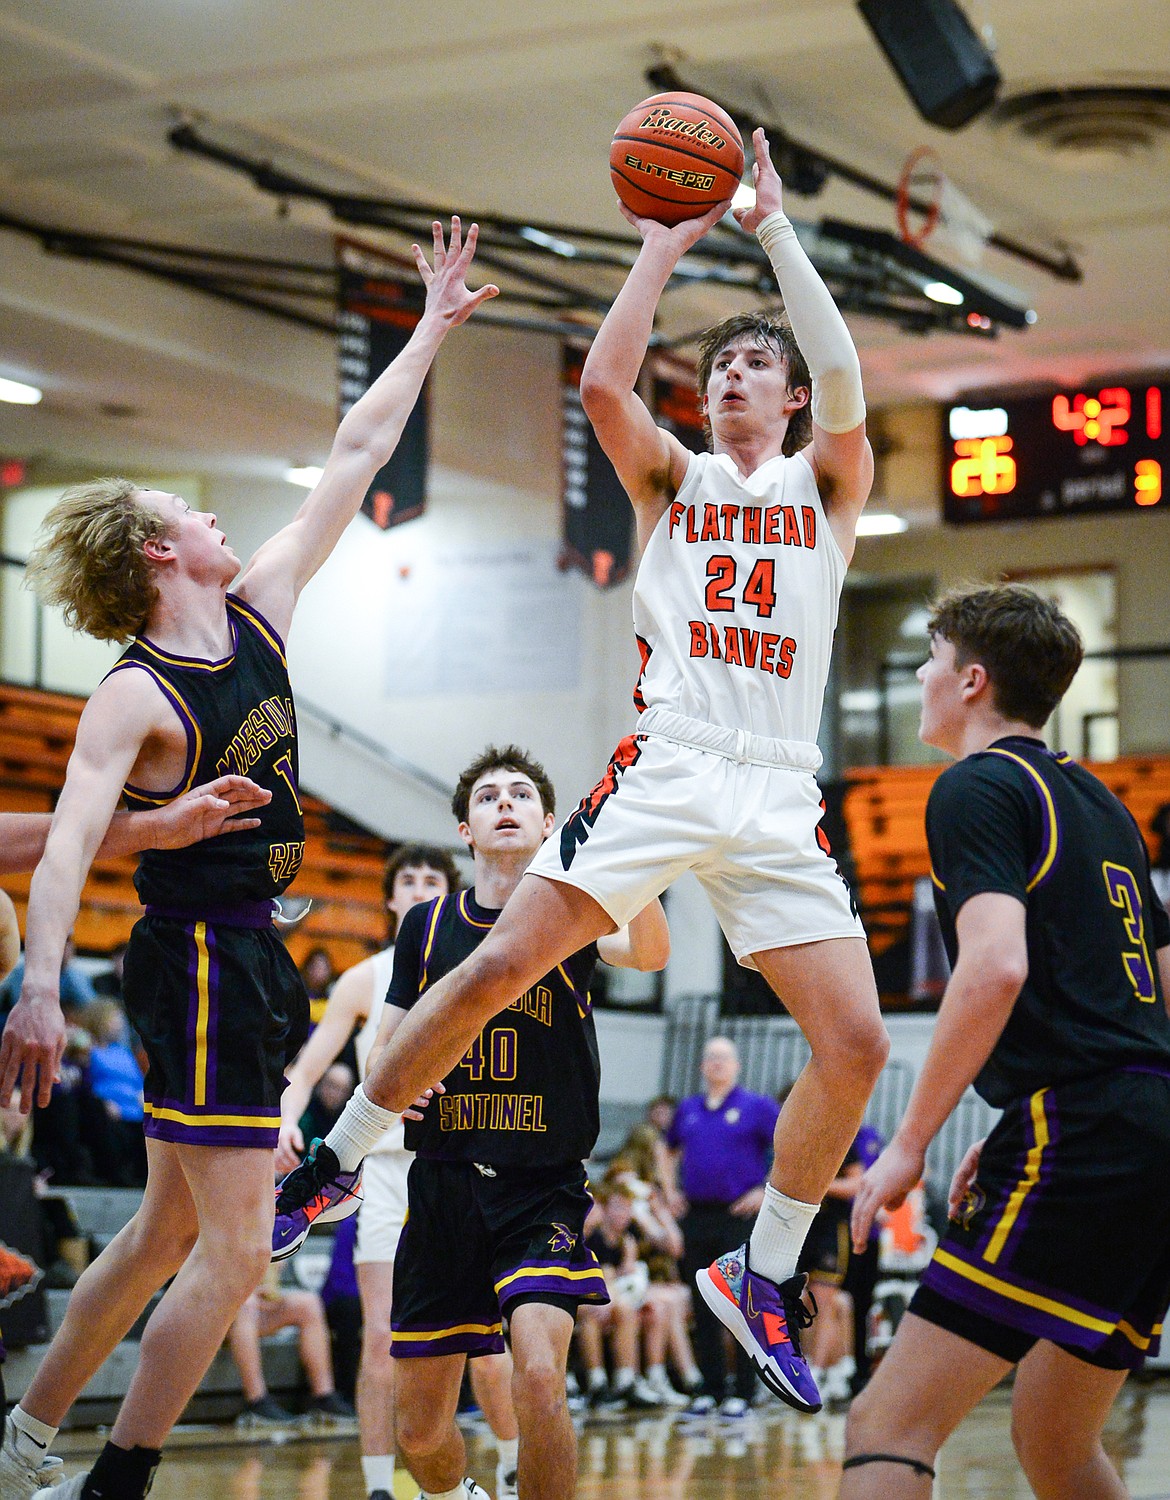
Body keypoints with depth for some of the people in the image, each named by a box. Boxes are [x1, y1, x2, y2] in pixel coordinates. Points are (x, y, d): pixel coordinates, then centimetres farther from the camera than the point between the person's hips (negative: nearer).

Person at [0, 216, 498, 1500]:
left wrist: (435, 327, 14)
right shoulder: (133, 696, -16)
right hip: (200, 960, -9)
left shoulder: (256, 611, 6)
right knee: (234, 1247, -10)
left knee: (172, 1229, 16)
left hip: (242, 956, 9)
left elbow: (353, 456, 12)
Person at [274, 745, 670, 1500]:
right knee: (419, 1425, 8)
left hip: (544, 1183, -3)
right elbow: (389, 1047, 18)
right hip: (442, 1183, 3)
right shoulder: (426, 926, 8)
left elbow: (650, 951, -23)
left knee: (539, 1376, -27)